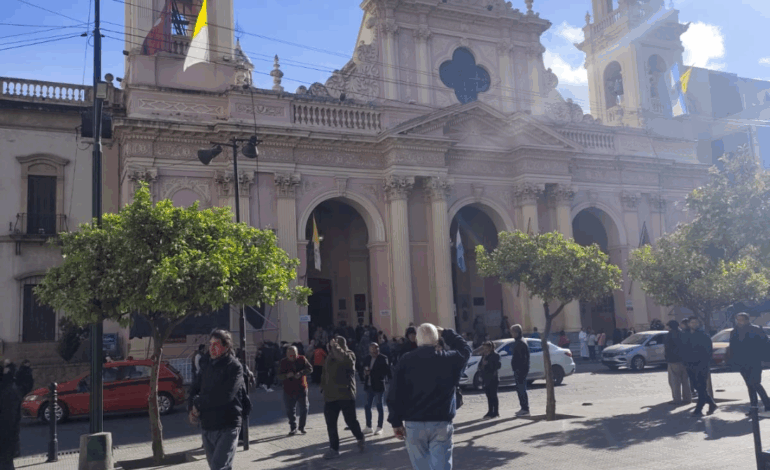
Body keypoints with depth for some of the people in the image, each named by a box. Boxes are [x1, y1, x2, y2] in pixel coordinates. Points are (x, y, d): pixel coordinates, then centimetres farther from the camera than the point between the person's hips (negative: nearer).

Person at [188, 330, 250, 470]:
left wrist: (198, 404, -10)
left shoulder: (234, 367, -8)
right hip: (207, 427, 7)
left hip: (227, 427, -7)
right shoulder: (208, 368, 13)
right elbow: (195, 390, 13)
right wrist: (192, 408, -8)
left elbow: (225, 395, -20)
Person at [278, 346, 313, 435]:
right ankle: (293, 428, 20)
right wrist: (287, 375, -26)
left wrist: (301, 373, -26)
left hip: (302, 389, 0)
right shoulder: (283, 362, -3)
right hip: (289, 390, 0)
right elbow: (279, 377, -4)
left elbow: (310, 369, -9)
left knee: (303, 409, 3)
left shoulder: (302, 359, -2)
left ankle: (302, 427, 21)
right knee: (290, 411, 4)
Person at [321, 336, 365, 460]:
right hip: (330, 395, 6)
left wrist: (335, 346, -26)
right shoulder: (329, 357, 13)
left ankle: (361, 439, 29)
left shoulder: (349, 354, -7)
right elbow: (325, 374, 20)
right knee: (330, 424, 3)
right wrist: (324, 388, 12)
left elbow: (344, 358, -33)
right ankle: (334, 449, 11)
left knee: (350, 420, 3)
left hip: (346, 395, -6)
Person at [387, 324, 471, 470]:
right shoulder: (449, 359, -2)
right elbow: (465, 349, 21)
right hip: (441, 424, -1)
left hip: (413, 424, 1)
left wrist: (396, 422, 4)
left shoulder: (406, 362, -1)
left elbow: (395, 394, -2)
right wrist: (446, 333, 23)